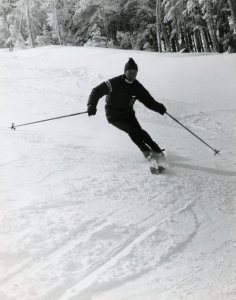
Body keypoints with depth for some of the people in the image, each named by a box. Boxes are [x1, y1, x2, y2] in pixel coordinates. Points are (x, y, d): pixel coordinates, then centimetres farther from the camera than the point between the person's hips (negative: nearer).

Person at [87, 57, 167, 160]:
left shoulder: (137, 86, -6)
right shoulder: (115, 83, -21)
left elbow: (148, 100, -4)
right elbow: (97, 91, -22)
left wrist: (158, 107, -22)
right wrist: (92, 104, -38)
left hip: (128, 113, 4)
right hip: (114, 116, -4)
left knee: (139, 131, -14)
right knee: (131, 129, -23)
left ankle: (156, 150, -1)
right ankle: (146, 151, -12)